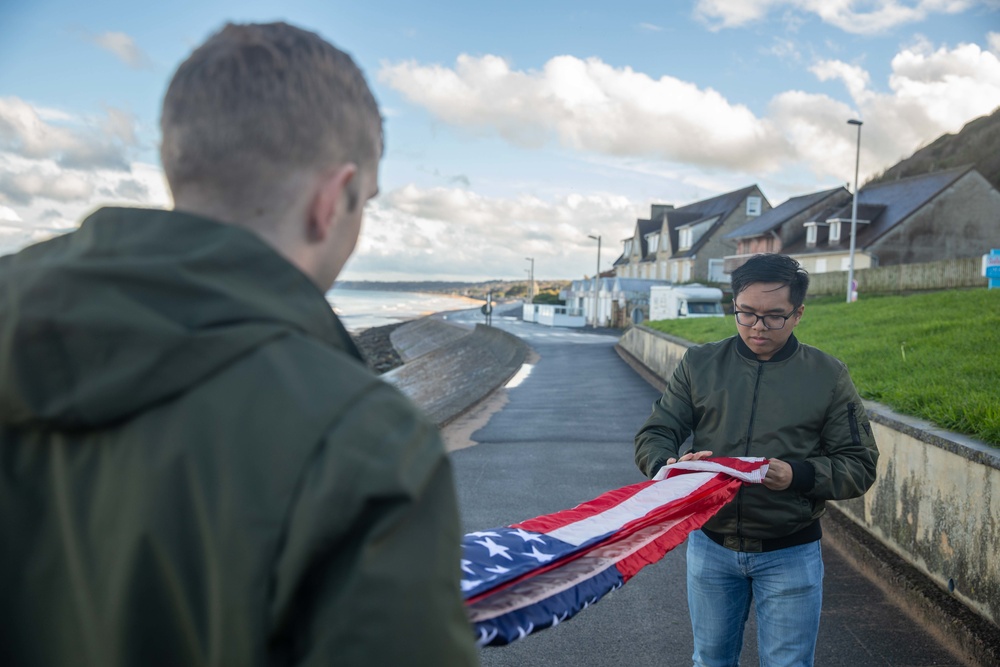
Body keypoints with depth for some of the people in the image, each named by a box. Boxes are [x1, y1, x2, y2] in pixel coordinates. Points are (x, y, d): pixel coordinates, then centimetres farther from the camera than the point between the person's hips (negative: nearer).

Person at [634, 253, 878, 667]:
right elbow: (652, 436, -3)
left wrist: (798, 476, -24)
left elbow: (860, 465, -5)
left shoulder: (828, 376, -5)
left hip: (789, 553, -2)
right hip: (711, 545, 2)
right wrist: (669, 465, -27)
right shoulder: (699, 365, -2)